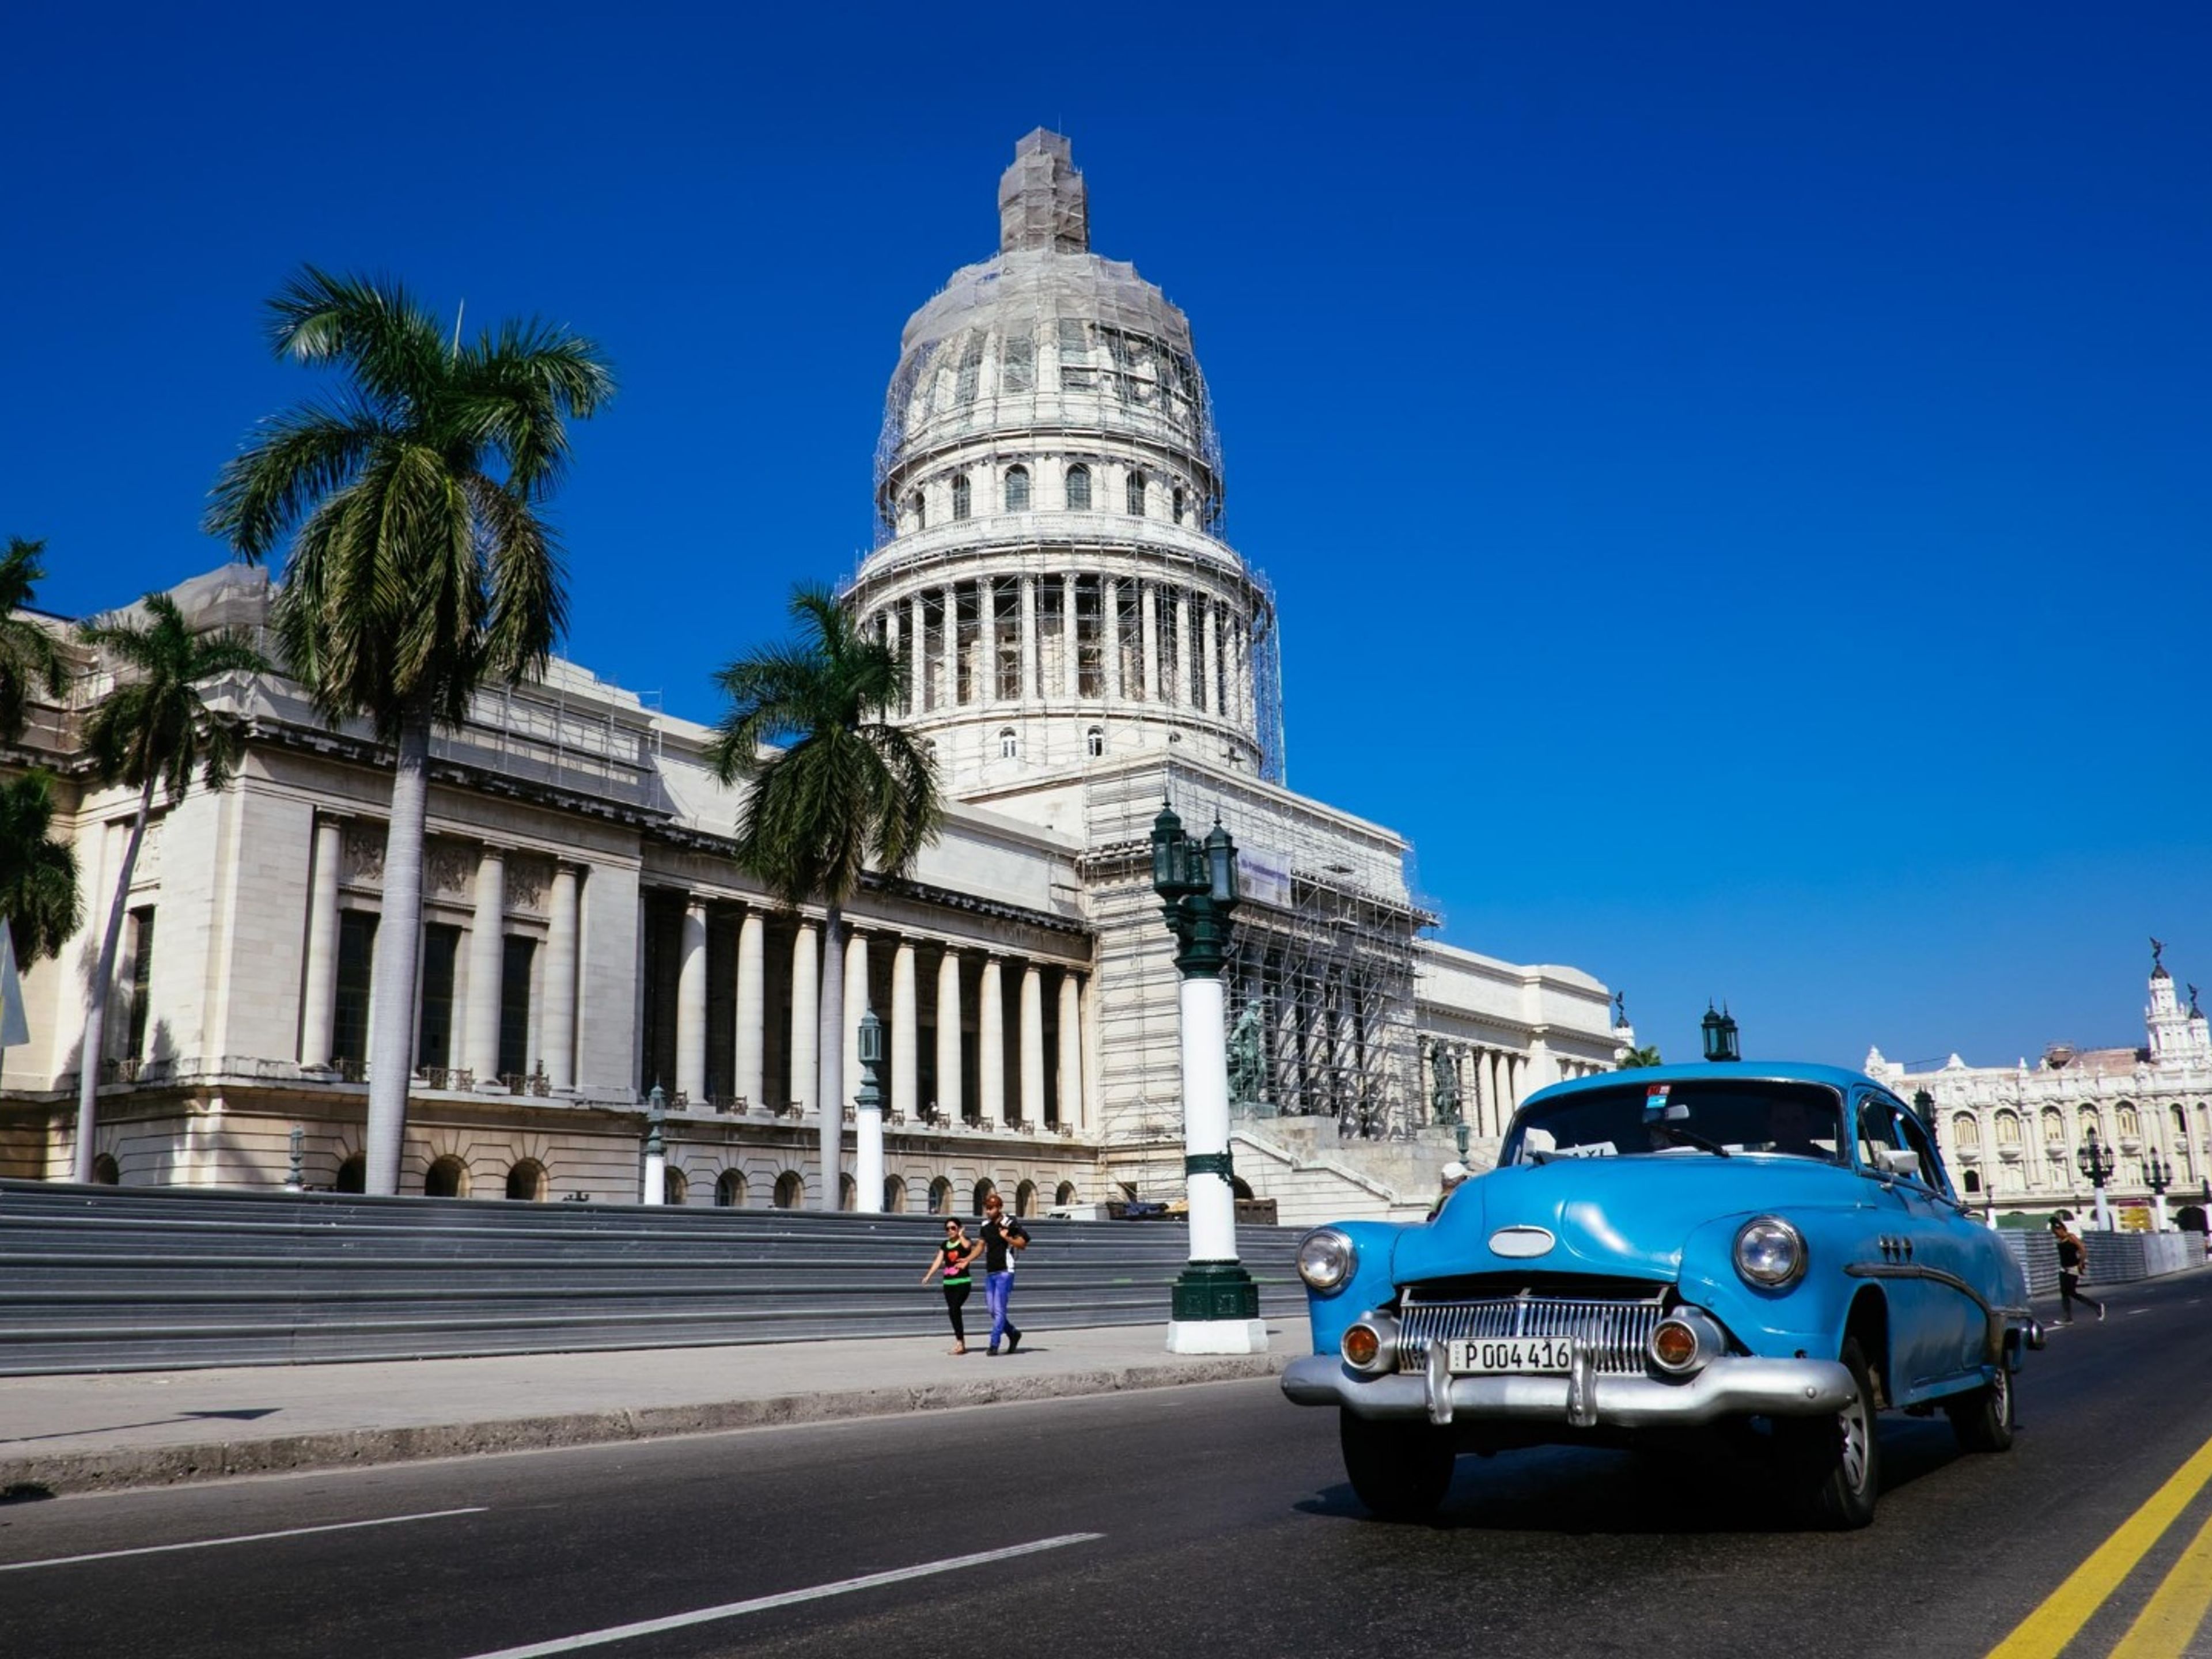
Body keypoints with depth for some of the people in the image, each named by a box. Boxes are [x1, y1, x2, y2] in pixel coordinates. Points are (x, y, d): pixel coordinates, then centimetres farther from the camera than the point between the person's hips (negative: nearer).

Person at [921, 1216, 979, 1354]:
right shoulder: (945, 1245, 13)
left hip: (963, 1282, -6)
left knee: (954, 1309, -20)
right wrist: (928, 1275, -4)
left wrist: (961, 1235, -7)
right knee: (953, 1312, 5)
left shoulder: (965, 1240, -1)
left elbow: (967, 1246, -25)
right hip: (948, 1282, 6)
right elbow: (938, 1261, 7)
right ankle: (961, 1344, 13)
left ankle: (960, 1342, -16)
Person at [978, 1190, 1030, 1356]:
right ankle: (1014, 1333, 28)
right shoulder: (986, 1225, 10)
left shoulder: (1010, 1224, -10)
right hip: (989, 1273, 7)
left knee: (999, 1310, -9)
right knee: (993, 1311, 9)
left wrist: (1006, 1237, -20)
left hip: (1004, 1273, -7)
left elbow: (1023, 1244, -9)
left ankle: (994, 1345, -6)